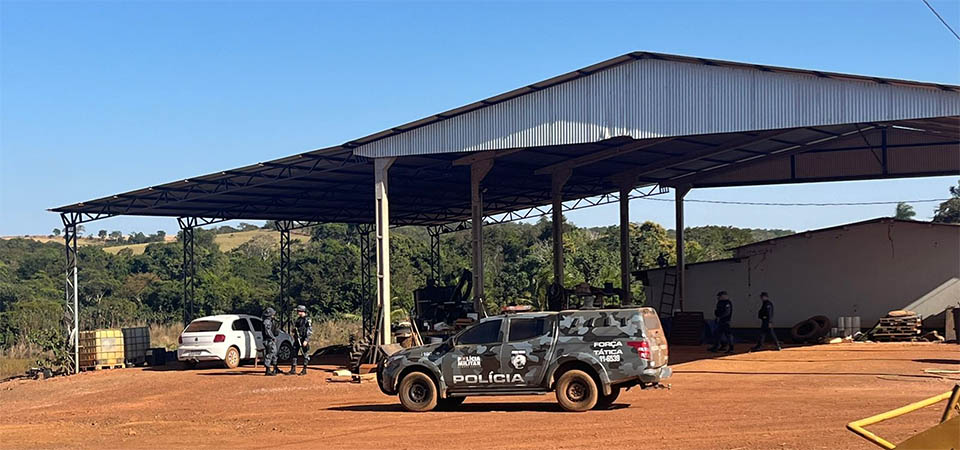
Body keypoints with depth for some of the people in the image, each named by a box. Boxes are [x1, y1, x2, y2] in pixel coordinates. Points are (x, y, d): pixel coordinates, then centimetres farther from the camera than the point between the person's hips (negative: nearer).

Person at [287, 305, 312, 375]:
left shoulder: (307, 319, -11)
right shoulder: (298, 319, 13)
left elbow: (308, 331, -16)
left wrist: (306, 340, -21)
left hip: (304, 339, -8)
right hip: (297, 339, 8)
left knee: (305, 354, 1)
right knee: (294, 353, 4)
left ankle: (304, 370, 7)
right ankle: (293, 369, 8)